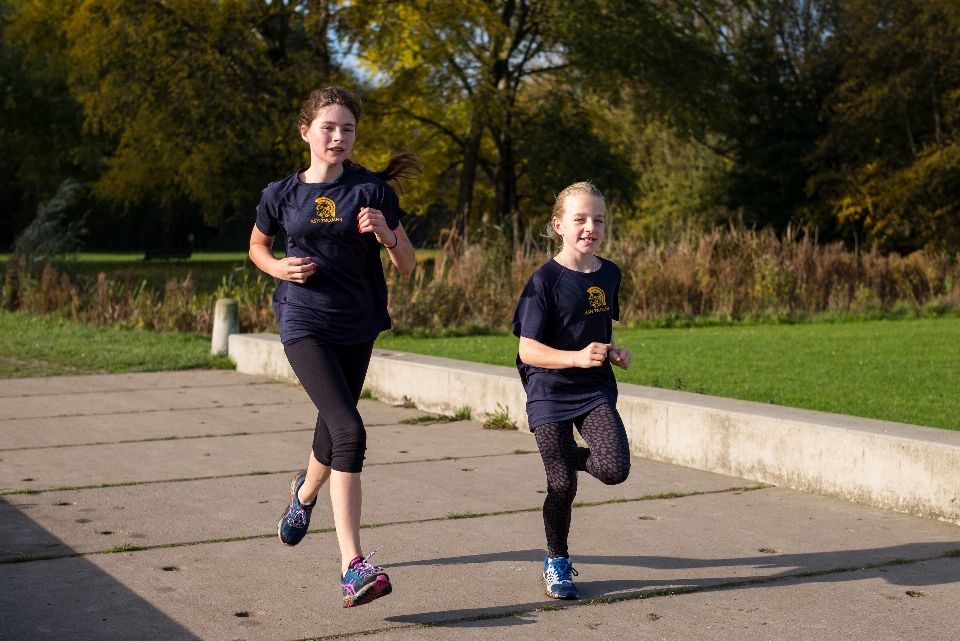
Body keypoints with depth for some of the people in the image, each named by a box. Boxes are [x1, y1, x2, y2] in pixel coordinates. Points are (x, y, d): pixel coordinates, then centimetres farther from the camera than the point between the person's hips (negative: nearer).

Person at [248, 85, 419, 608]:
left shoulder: (372, 191, -1)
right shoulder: (282, 194, 0)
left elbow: (408, 267, 0)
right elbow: (257, 245, 19)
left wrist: (386, 235, -20)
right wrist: (279, 268, -3)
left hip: (356, 327, 3)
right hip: (304, 323, -2)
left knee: (332, 428, 17)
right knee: (349, 431, -20)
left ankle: (305, 492, 55)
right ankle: (352, 569, -22)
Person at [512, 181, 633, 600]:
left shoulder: (609, 275, 6)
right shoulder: (546, 280, -11)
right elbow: (528, 350, -14)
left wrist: (614, 352, 2)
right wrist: (577, 357, -27)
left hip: (596, 391, 4)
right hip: (550, 394, -4)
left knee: (615, 469, -17)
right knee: (562, 486, -2)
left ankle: (571, 458, 17)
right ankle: (556, 563, 22)